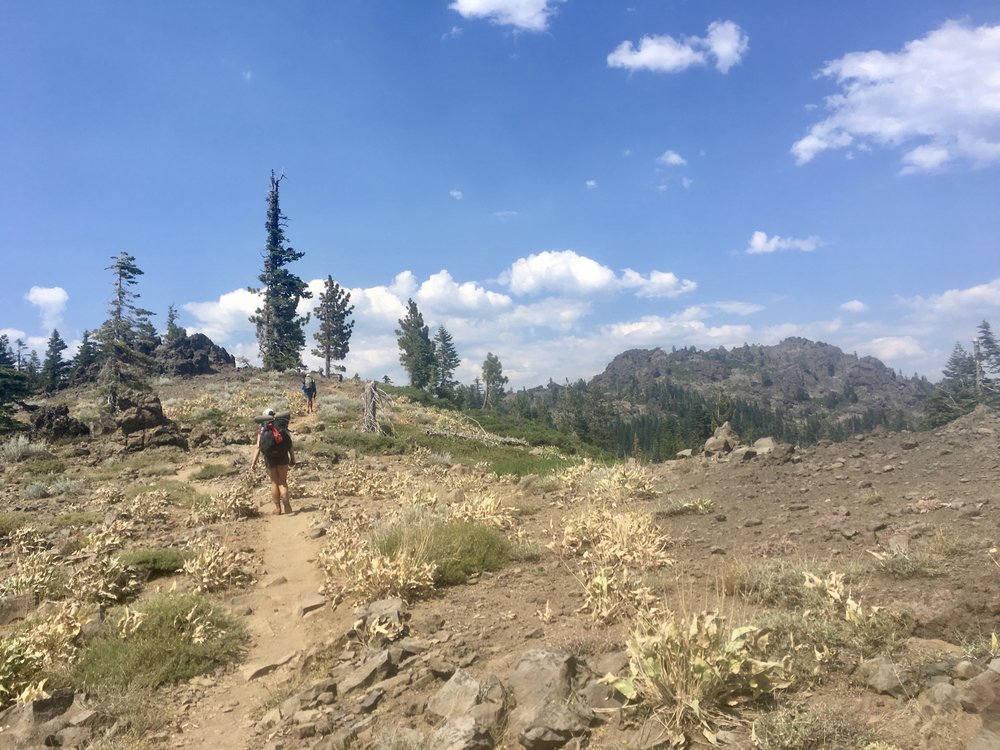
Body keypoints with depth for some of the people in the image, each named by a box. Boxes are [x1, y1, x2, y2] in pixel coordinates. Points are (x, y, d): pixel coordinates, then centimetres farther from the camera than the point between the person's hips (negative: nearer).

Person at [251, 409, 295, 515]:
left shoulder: (262, 429, 11)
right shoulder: (283, 426, 13)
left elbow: (258, 446, -1)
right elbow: (290, 444, 3)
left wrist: (253, 462, -6)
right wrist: (292, 458, 6)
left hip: (269, 457, 0)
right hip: (282, 455, 0)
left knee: (274, 482, 12)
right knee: (282, 481, 6)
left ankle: (277, 508, 13)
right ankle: (285, 504, -14)